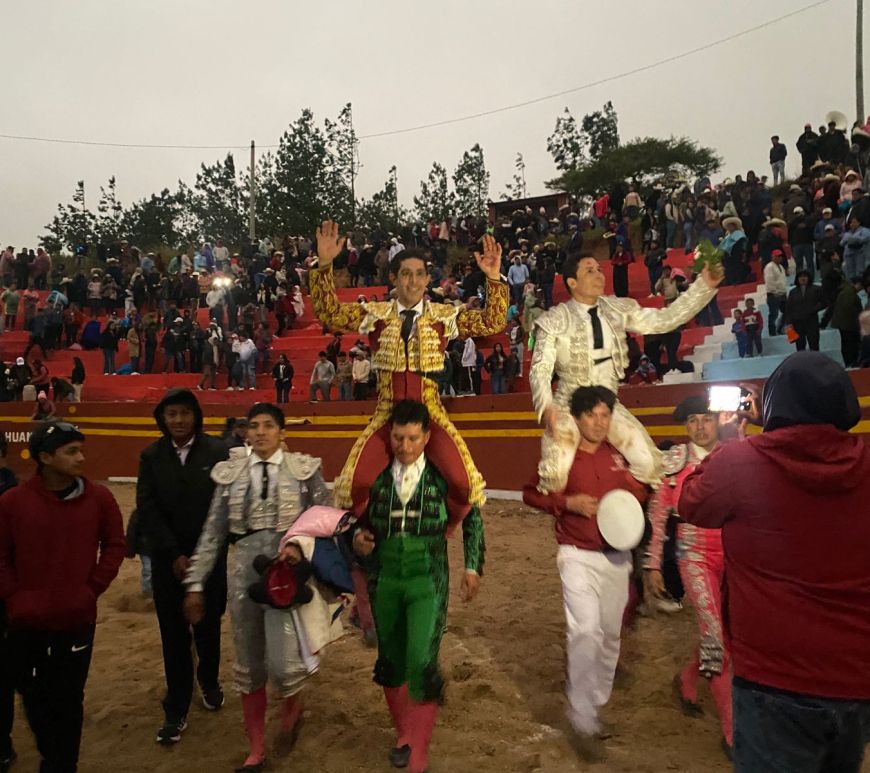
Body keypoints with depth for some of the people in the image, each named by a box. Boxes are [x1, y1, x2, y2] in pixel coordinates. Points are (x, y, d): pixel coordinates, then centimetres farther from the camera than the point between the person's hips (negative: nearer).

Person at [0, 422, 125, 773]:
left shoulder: (99, 498, -7)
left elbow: (114, 545, 3)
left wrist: (93, 588, -4)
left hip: (77, 620, -1)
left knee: (68, 701, 9)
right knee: (34, 697, 18)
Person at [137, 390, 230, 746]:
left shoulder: (217, 452, -6)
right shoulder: (151, 456, 1)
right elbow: (147, 510, -2)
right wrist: (174, 555, -9)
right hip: (167, 560, 1)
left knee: (208, 626, 13)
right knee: (174, 635, 7)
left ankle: (209, 681, 40)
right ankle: (176, 711, 20)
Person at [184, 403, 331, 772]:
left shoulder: (304, 469, -1)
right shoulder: (230, 473, 5)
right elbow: (212, 532, 7)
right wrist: (196, 583, 6)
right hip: (244, 572, 3)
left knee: (281, 664, -10)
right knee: (248, 666, 12)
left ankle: (292, 704, 28)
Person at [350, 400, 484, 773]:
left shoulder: (443, 475, -6)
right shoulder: (376, 475, -2)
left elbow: (472, 519, 5)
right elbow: (361, 518, 12)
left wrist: (472, 567, 2)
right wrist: (358, 537, -10)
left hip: (427, 578, -3)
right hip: (384, 578, 3)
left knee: (422, 663, -11)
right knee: (390, 660, 15)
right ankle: (404, 735, 40)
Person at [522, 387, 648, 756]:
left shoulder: (619, 456, 4)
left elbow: (639, 490, 19)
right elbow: (531, 493, 0)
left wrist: (632, 501, -4)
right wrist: (568, 502, -13)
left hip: (617, 556, 4)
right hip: (578, 556, -4)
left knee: (610, 634, 13)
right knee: (585, 631, -17)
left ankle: (597, 703, 35)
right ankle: (583, 719, -2)